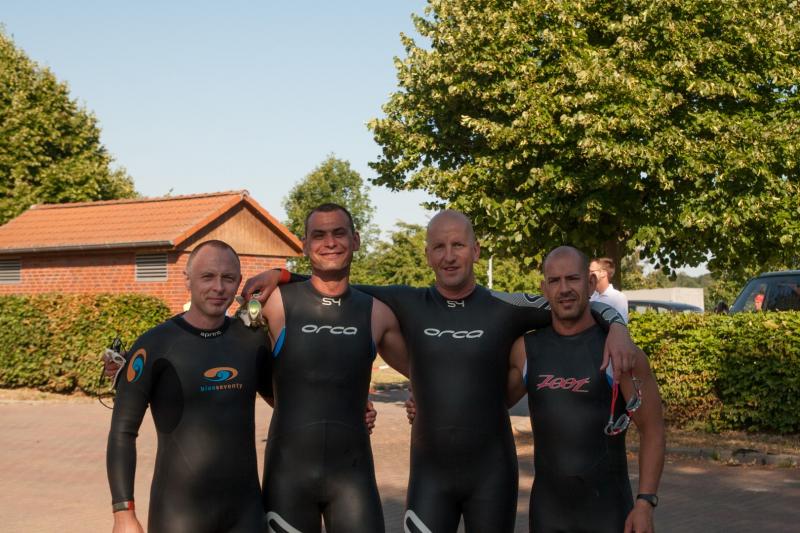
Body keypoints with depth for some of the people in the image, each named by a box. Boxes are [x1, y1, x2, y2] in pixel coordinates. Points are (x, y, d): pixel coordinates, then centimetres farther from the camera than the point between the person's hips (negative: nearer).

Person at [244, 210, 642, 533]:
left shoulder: (505, 309, -6)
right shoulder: (408, 305, -2)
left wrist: (617, 329, -17)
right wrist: (280, 275, 0)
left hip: (492, 473, 0)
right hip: (430, 473, 1)